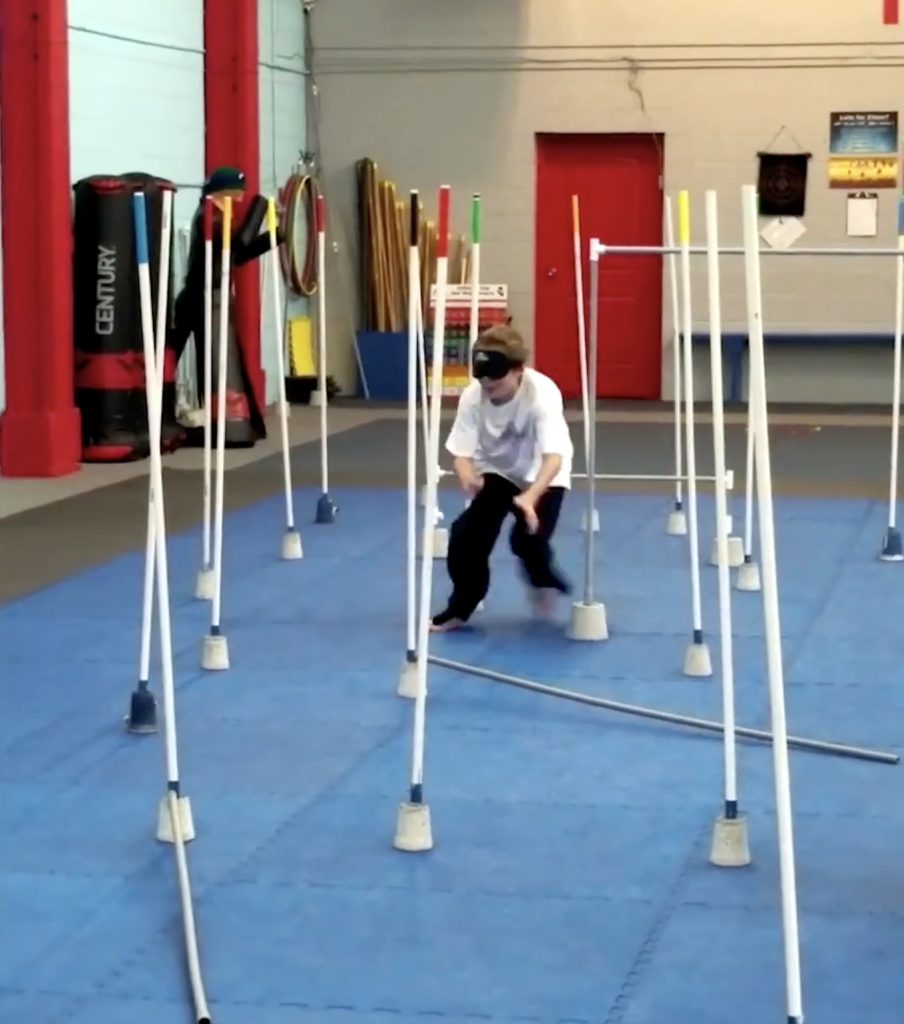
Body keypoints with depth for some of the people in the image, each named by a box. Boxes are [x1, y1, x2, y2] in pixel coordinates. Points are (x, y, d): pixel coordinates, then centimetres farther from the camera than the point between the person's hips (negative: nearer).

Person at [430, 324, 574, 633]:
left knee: (528, 536, -21)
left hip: (541, 477, -3)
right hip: (496, 472, 3)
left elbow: (554, 456, -45)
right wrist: (468, 477, -49)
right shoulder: (472, 396, -26)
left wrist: (529, 497, -63)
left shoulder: (543, 394, -36)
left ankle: (542, 577, 16)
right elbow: (461, 453, -24)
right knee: (467, 533, -13)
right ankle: (461, 606, 11)